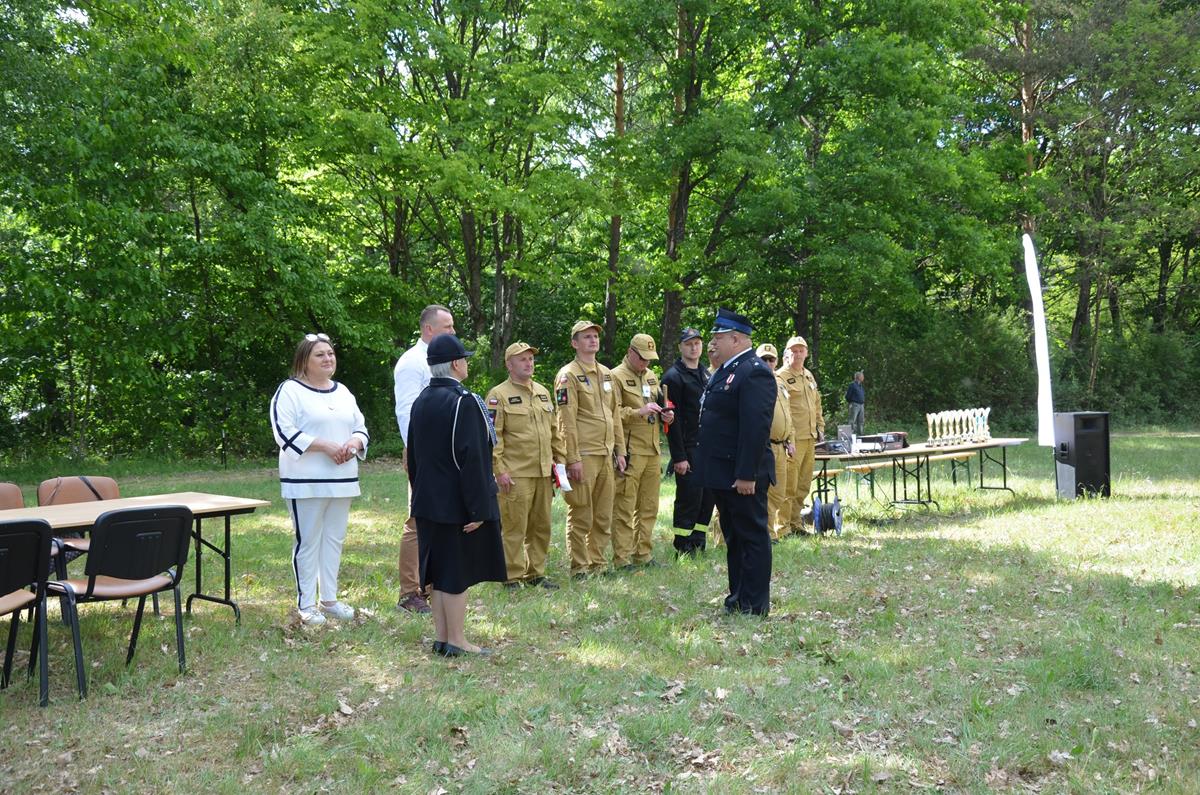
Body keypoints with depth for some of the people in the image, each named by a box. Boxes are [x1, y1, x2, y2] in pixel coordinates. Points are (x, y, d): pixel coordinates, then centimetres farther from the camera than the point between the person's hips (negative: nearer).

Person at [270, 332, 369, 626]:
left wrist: (354, 443, -6)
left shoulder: (343, 392, 16)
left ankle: (329, 599, 21)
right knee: (308, 541, -2)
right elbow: (285, 433, -15)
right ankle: (306, 604, 7)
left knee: (334, 539, 11)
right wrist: (325, 446, -20)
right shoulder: (290, 390, -5)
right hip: (306, 481, -6)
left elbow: (361, 428, 18)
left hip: (341, 480, 7)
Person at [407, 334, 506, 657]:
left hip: (428, 503, 8)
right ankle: (456, 641, 8)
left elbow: (413, 456, 15)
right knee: (458, 571, 1)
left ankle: (441, 638, 21)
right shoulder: (464, 402, -18)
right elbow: (472, 460, -21)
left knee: (437, 570, 13)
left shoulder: (421, 401, 7)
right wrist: (478, 509, -18)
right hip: (457, 505, -8)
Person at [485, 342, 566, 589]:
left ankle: (536, 573, 23)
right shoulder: (499, 395, -6)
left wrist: (560, 459, 14)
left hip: (543, 473, 7)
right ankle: (512, 577, 7)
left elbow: (554, 430, 21)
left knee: (541, 525, 12)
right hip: (515, 474, -7)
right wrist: (500, 470, -15)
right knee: (514, 527, -3)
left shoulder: (543, 392, 15)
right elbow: (493, 436, -11)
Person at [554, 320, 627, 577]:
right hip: (583, 456, -7)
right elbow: (566, 421, -13)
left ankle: (598, 564, 23)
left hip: (606, 455, 7)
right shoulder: (568, 375, -8)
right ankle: (579, 568, 9)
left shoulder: (606, 373, 15)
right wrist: (573, 459, -17)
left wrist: (620, 450, 14)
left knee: (604, 517, 12)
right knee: (580, 517, 0)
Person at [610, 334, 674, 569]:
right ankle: (622, 559, 1)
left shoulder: (651, 376, 19)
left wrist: (665, 414, 7)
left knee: (649, 507, 11)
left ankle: (643, 554, 20)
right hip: (629, 452, -8)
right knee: (624, 508, -4)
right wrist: (639, 412, -23)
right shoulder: (616, 377, -5)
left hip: (653, 451, 8)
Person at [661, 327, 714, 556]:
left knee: (707, 499, 8)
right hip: (688, 449, -7)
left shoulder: (706, 375, 16)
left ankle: (698, 546, 19)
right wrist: (679, 457, -17)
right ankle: (683, 551, 4)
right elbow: (672, 419, -13)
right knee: (689, 500, -5)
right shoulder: (673, 376, -8)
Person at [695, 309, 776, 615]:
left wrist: (747, 474, -26)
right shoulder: (725, 371, 16)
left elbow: (756, 428, -23)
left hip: (743, 475, -10)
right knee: (733, 538, 17)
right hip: (722, 473, 10)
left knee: (752, 537, 0)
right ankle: (737, 597, 27)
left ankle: (754, 604, 8)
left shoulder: (754, 373, -17)